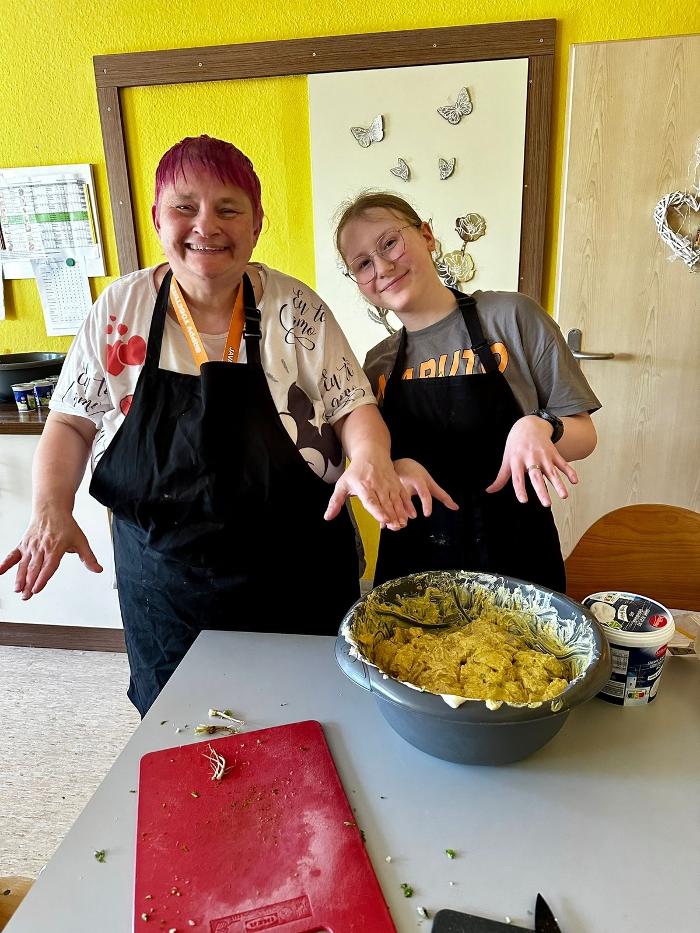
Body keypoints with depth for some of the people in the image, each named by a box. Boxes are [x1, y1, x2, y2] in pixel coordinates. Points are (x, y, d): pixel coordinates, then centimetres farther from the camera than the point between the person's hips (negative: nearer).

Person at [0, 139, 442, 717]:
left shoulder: (295, 308, -7)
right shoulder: (121, 308, -2)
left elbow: (354, 408, -5)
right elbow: (72, 423, 4)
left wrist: (369, 459, -27)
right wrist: (52, 509, -12)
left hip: (299, 589, -1)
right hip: (164, 598, 2)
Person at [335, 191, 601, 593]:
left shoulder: (511, 316, -6)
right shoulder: (377, 364, 5)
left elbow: (584, 436, -2)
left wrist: (538, 427, -23)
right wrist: (394, 467, -13)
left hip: (514, 555, -2)